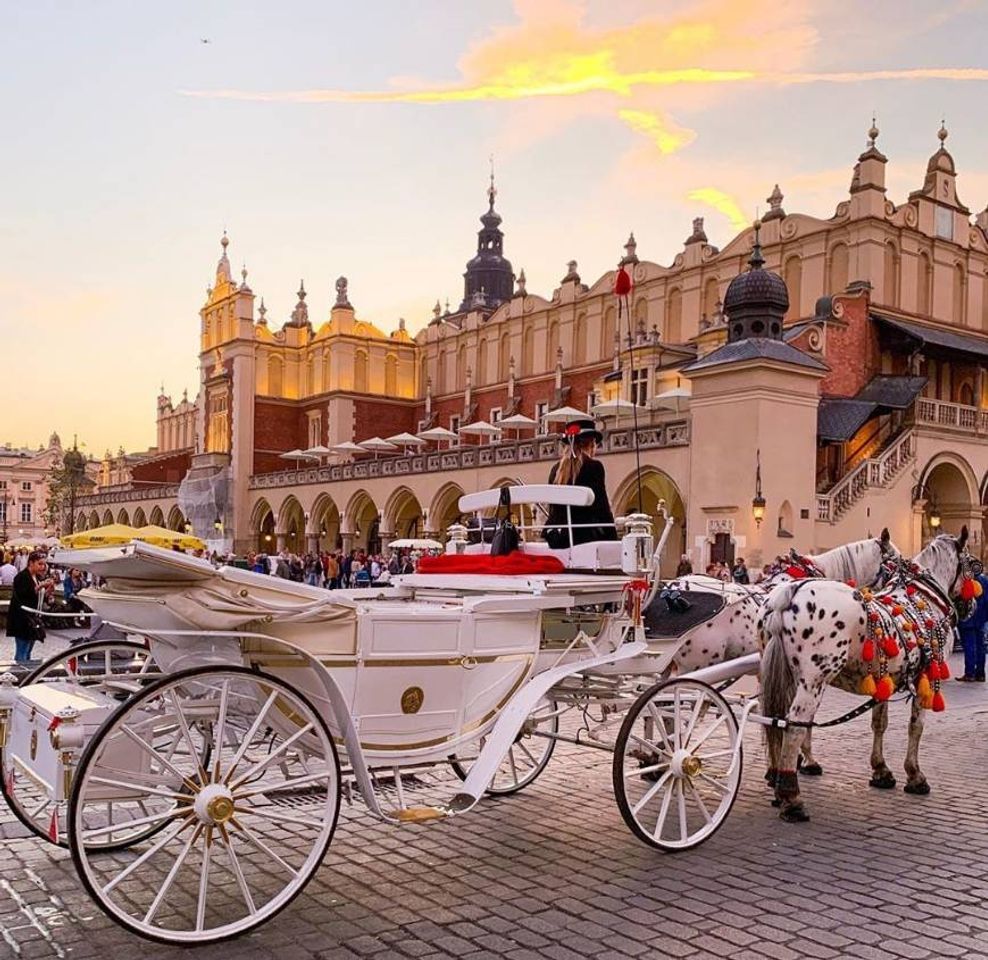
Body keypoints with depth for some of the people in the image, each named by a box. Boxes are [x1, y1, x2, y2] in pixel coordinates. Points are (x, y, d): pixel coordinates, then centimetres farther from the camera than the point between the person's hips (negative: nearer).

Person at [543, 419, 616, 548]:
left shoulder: (556, 469, 13)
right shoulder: (593, 466, -3)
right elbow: (602, 506, -6)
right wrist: (613, 540, -2)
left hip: (557, 537, 6)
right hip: (585, 535, -6)